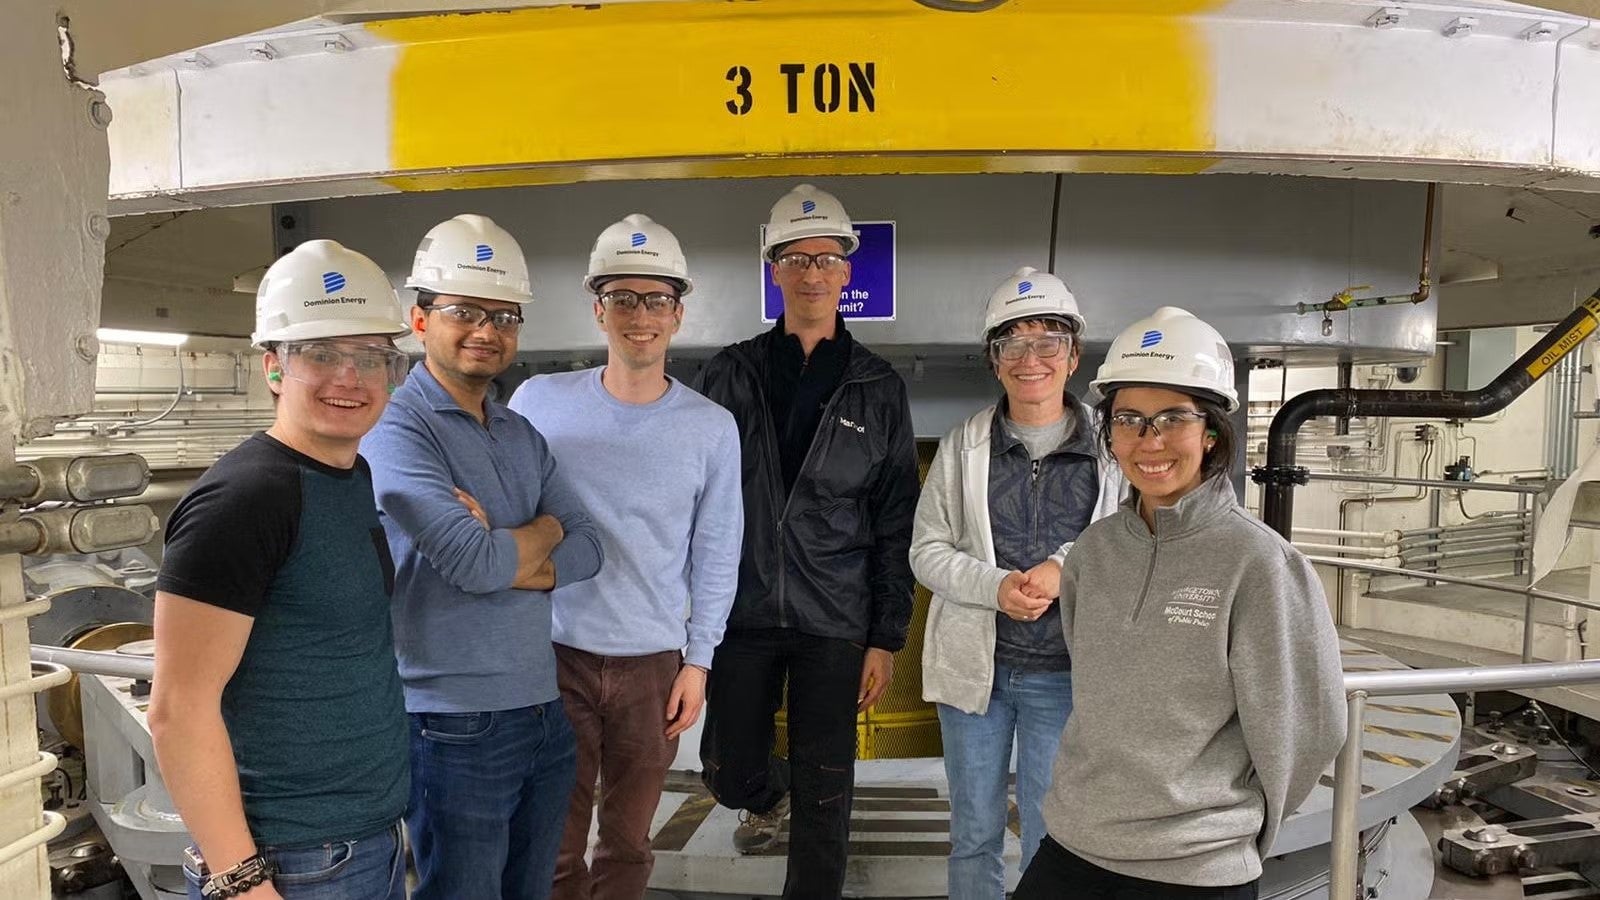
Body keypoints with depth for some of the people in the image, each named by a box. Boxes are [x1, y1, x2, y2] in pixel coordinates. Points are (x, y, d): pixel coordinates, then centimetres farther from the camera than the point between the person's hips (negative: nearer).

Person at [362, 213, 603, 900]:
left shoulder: (523, 435, 11)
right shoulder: (397, 429, -11)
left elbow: (586, 552, 3)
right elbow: (475, 561, -23)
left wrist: (508, 559, -14)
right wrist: (544, 530, -4)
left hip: (545, 709, 7)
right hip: (456, 724, -7)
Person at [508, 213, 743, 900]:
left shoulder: (712, 428, -2)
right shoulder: (539, 402, -3)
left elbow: (716, 557, 3)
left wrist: (698, 661, 1)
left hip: (655, 663, 1)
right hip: (557, 654, 0)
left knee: (628, 844, 15)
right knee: (554, 844, 9)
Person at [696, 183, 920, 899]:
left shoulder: (878, 388, 2)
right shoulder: (730, 375, 4)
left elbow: (896, 523, 2)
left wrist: (887, 637, -2)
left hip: (835, 622, -1)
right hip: (742, 612, 1)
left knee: (824, 795, 6)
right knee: (729, 774, 11)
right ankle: (768, 796, 46)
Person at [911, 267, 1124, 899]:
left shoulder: (1111, 451, -3)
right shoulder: (961, 447, 1)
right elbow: (927, 550, 0)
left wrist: (1065, 569, -18)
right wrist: (997, 586, -18)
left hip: (1063, 671, -1)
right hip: (973, 663, 2)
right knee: (973, 833, 16)